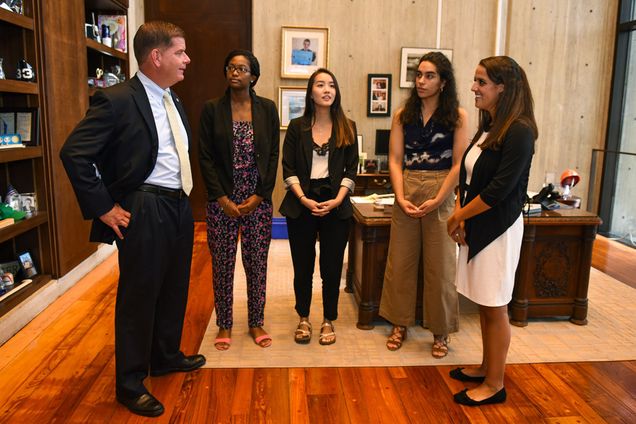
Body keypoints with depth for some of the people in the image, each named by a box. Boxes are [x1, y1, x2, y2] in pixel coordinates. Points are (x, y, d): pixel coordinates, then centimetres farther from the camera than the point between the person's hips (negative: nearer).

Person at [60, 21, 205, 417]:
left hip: (180, 207, 8)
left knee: (175, 289, 20)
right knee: (139, 296, 4)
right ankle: (130, 384, 21)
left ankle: (166, 356, 41)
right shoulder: (116, 100, -15)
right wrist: (102, 208, -17)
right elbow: (74, 153, -18)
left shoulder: (173, 100, 11)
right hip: (144, 213, -8)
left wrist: (184, 195, 15)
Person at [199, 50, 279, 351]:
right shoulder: (212, 109, 1)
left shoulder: (267, 109, 3)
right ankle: (224, 324, 24)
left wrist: (259, 196, -7)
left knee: (257, 262, 7)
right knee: (222, 263, 7)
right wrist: (223, 199, -9)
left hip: (258, 199, 1)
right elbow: (205, 157, -2)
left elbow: (273, 155, 2)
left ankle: (256, 322, 24)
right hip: (222, 200, 0)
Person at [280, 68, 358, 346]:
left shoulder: (347, 128, 5)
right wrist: (304, 199, -13)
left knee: (332, 267, 5)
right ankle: (303, 319, 26)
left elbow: (351, 170, 2)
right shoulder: (297, 127, 4)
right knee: (302, 266, 8)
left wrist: (337, 200, -11)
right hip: (302, 205, 0)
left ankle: (329, 321, 22)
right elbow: (288, 169, 0)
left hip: (335, 205, 0)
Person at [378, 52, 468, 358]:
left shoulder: (457, 116, -1)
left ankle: (440, 332, 21)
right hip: (406, 192, 3)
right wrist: (401, 197, -10)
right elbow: (395, 160, 2)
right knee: (400, 261, 8)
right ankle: (400, 324, 24)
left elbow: (458, 164, -6)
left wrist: (436, 200, -14)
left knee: (439, 264, 4)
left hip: (440, 195, -2)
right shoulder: (403, 114, 6)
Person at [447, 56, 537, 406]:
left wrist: (459, 216, -11)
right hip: (476, 227, 8)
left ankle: (495, 385, 20)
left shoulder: (519, 131, -16)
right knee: (483, 303, 17)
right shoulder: (487, 127, 10)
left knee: (495, 307, 4)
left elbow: (500, 188, -21)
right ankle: (487, 368, 34)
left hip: (498, 229, -8)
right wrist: (460, 213, -2)